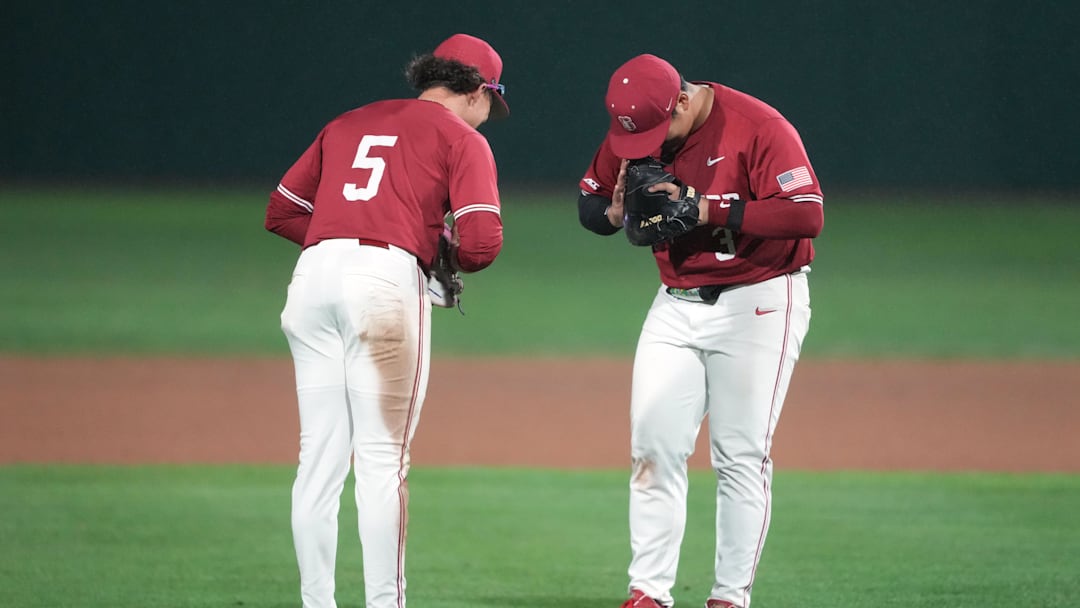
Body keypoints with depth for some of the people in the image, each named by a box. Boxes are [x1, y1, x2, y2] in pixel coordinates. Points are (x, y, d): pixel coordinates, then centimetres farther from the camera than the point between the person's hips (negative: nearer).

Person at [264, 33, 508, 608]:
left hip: (312, 275, 5)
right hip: (387, 279, -5)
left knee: (319, 455, 7)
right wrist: (452, 258, 16)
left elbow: (281, 212, 24)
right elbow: (482, 241, -5)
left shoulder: (347, 123, 26)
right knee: (381, 458, -3)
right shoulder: (462, 139, 8)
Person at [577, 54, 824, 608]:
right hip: (676, 307, 5)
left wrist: (706, 210, -28)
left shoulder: (757, 126, -18)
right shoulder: (630, 132, -1)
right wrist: (615, 213, -12)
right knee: (653, 450, -2)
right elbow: (588, 202, 12)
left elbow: (807, 214, -25)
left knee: (741, 457, -6)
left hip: (757, 304, -5)